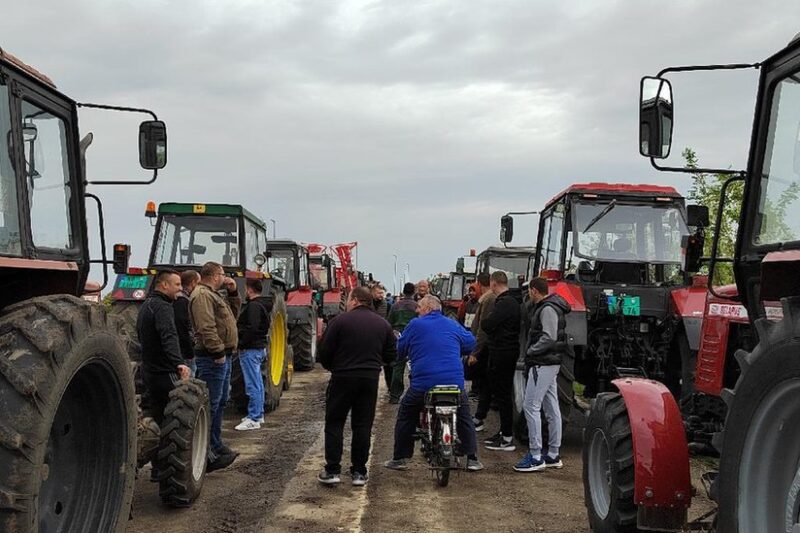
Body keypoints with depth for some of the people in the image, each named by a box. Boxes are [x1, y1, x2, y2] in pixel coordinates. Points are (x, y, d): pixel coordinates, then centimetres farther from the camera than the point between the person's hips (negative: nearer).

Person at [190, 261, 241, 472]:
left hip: (223, 356, 11)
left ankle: (215, 445, 27)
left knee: (220, 402, 17)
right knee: (211, 404, -9)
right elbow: (206, 328, -24)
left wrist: (233, 293, 15)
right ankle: (206, 454, -6)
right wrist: (218, 352, -25)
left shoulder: (214, 295, 20)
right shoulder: (202, 295, -14)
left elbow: (233, 312, 28)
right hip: (213, 358, -11)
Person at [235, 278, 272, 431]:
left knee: (252, 385, -8)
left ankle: (253, 419, -6)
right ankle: (258, 414, 25)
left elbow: (252, 328, -25)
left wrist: (241, 343, -16)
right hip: (259, 347, 11)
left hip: (250, 349, -11)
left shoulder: (254, 306, -16)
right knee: (257, 384, 16)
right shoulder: (262, 305, 15)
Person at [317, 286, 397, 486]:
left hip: (343, 378, -3)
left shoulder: (340, 320, -8)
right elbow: (391, 355, 8)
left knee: (334, 423, 7)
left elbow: (324, 352, -8)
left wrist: (331, 367, 12)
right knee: (363, 425, 10)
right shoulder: (383, 324, 6)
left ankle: (332, 470, 5)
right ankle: (359, 472, 13)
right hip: (370, 380, 4)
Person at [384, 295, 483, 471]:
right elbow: (470, 343, 21)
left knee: (405, 417, 17)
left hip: (422, 383, -2)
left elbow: (400, 350, 8)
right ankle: (472, 459, 18)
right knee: (464, 418, 20)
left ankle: (400, 459, 17)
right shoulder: (453, 325, 11)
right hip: (455, 382, 2)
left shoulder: (415, 325, 2)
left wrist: (414, 353, 31)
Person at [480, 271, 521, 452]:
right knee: (502, 394, 17)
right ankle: (504, 432, 26)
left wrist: (483, 321, -1)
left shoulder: (504, 303, -19)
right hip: (508, 351, 10)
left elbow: (487, 325, -20)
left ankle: (507, 439, -1)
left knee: (502, 394, -5)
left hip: (502, 354, -10)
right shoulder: (512, 301, 14)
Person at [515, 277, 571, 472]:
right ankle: (553, 455, 18)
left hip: (544, 364, -11)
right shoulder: (545, 307, 17)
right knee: (552, 408, 12)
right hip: (550, 363, 11)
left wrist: (530, 352, -12)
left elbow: (549, 338, -22)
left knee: (531, 406, -10)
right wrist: (531, 354, 8)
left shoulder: (548, 309, -14)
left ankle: (535, 457, -9)